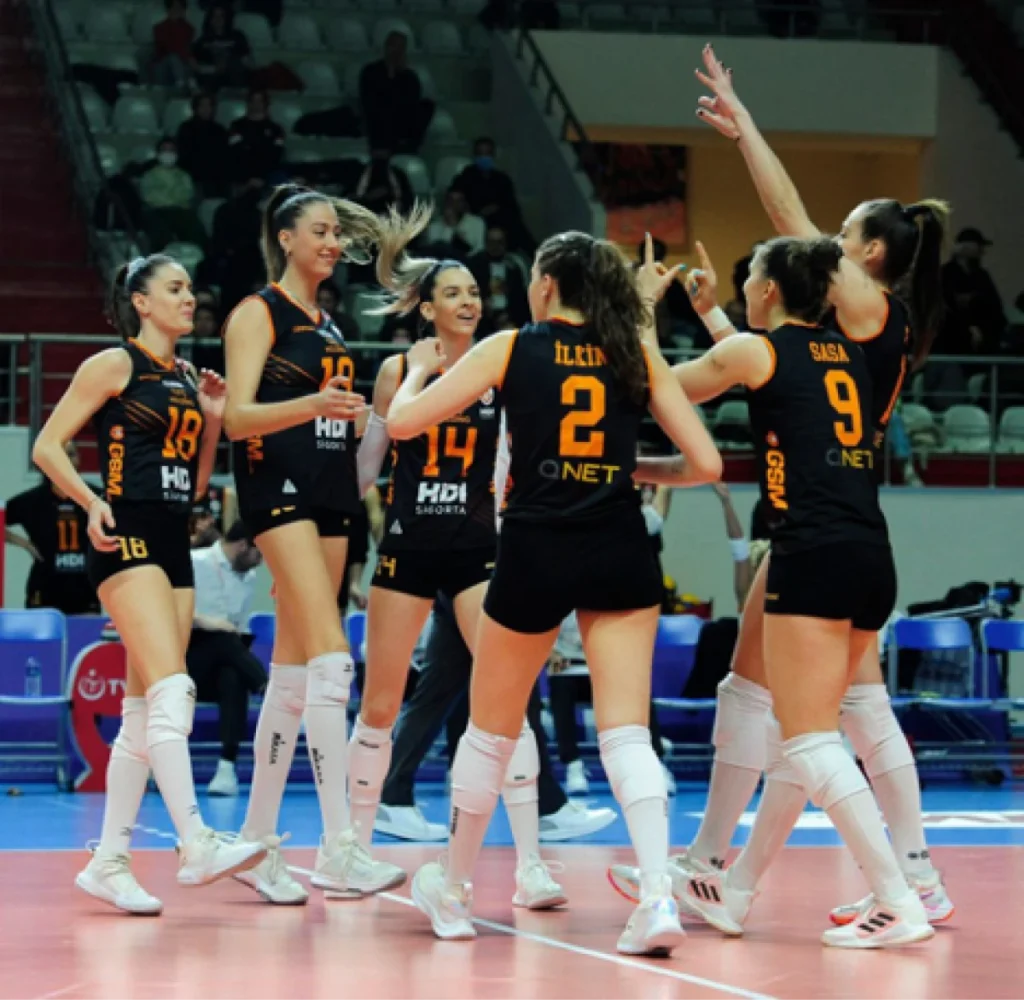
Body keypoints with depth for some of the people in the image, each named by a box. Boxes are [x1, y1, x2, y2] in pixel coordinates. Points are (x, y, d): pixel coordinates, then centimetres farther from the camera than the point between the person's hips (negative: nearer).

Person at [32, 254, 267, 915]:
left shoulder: (188, 380, 18)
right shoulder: (115, 365, -2)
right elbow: (48, 447, -4)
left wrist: (212, 420, 8)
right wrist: (93, 502, -18)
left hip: (173, 544, 8)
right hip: (127, 537, -8)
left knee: (144, 712, 6)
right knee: (172, 690, -20)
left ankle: (109, 862, 11)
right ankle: (196, 845, -26)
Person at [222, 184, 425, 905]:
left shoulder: (329, 325, 19)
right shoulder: (259, 313, -3)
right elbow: (238, 416, -15)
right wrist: (313, 405, -29)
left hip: (331, 494, 8)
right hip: (279, 487, -8)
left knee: (293, 674, 8)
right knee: (330, 657, -19)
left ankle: (259, 842, 15)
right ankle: (339, 851, -24)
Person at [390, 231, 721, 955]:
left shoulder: (510, 348, 2)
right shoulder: (637, 356, 7)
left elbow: (402, 421, 1)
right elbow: (705, 462, 4)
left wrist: (420, 369, 21)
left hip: (536, 552, -1)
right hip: (621, 555, 1)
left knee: (491, 731, 16)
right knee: (626, 733, -1)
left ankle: (453, 893, 30)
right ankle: (659, 896, -20)